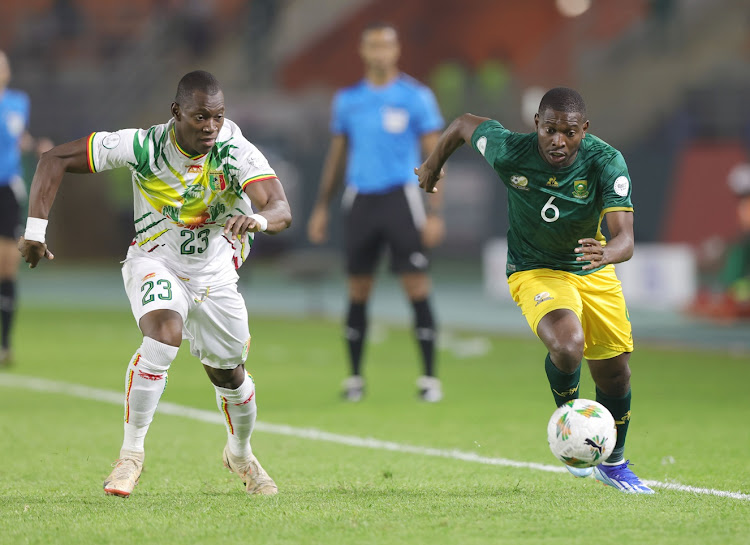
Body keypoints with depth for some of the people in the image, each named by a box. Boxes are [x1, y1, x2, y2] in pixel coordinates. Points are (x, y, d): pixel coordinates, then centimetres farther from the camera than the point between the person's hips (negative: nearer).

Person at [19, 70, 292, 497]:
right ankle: (132, 452, -19)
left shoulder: (238, 153, -22)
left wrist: (258, 218, -58)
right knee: (164, 336, -31)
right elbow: (55, 160, -17)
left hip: (216, 273, 2)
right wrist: (36, 227, -23)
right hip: (155, 261, -2)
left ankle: (241, 455, 45)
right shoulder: (142, 146, -23)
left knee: (229, 374, 13)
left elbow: (282, 211, -35)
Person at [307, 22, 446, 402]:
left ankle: (429, 377, -3)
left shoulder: (416, 97, -1)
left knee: (417, 288, -8)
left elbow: (434, 156, -2)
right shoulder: (347, 99, 10)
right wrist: (321, 208, 14)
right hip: (360, 199, 3)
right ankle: (354, 378, 12)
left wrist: (435, 213, -9)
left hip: (401, 197, -3)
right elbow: (336, 155, 18)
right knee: (358, 292, 4)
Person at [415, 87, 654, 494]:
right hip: (534, 272, -3)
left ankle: (613, 464, 39)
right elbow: (464, 124, -2)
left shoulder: (607, 163, -25)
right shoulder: (509, 151, -24)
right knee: (567, 345, -32)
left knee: (614, 372, 11)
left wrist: (606, 254, -57)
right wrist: (432, 168, 15)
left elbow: (625, 239, -33)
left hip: (595, 272, 3)